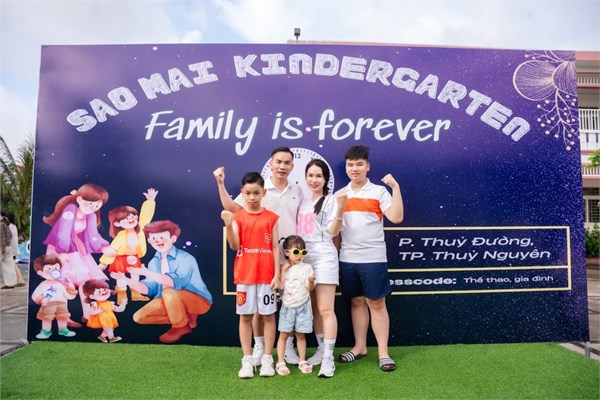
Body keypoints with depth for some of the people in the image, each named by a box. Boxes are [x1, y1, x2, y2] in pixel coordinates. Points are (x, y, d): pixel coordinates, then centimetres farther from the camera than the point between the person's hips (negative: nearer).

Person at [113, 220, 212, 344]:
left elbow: (173, 282, -37)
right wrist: (125, 279, -14)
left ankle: (181, 326, -9)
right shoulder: (154, 262, 2)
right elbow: (148, 288, -2)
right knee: (139, 317, -5)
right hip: (172, 302, 8)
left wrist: (147, 273, -43)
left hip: (198, 300, -8)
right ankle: (187, 318, 2)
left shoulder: (185, 259, -21)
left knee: (168, 292, -36)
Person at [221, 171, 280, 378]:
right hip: (244, 275, 0)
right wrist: (228, 225, -23)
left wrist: (277, 274, -5)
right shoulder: (237, 216, 1)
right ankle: (247, 360, 18)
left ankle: (267, 358, 18)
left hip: (266, 275, 0)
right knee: (245, 316, 7)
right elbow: (234, 246, -8)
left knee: (268, 316, 6)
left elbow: (275, 247, 0)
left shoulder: (271, 218, 1)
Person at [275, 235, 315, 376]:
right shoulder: (283, 268, 1)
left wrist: (311, 281, -28)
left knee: (300, 334, 8)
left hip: (302, 306, 0)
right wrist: (283, 270, -10)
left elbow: (310, 288, -8)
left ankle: (302, 361, 20)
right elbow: (280, 286, -9)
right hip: (287, 306, 1)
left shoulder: (306, 268, -3)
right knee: (284, 334, 2)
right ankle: (280, 363, 10)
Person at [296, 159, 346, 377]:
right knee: (314, 308, 13)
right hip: (304, 258, 6)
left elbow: (333, 232, -13)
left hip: (324, 258, -6)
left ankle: (328, 359, -1)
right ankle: (321, 349, 25)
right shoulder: (303, 201, 13)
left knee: (325, 310, -6)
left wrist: (340, 208, -23)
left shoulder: (330, 200, -5)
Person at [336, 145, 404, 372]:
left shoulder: (379, 191, -2)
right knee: (356, 302, 13)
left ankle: (383, 352, 12)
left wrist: (395, 187, -18)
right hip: (347, 258, 4)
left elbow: (397, 218, -14)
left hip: (373, 258, -4)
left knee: (376, 303, 1)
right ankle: (359, 347, 25)